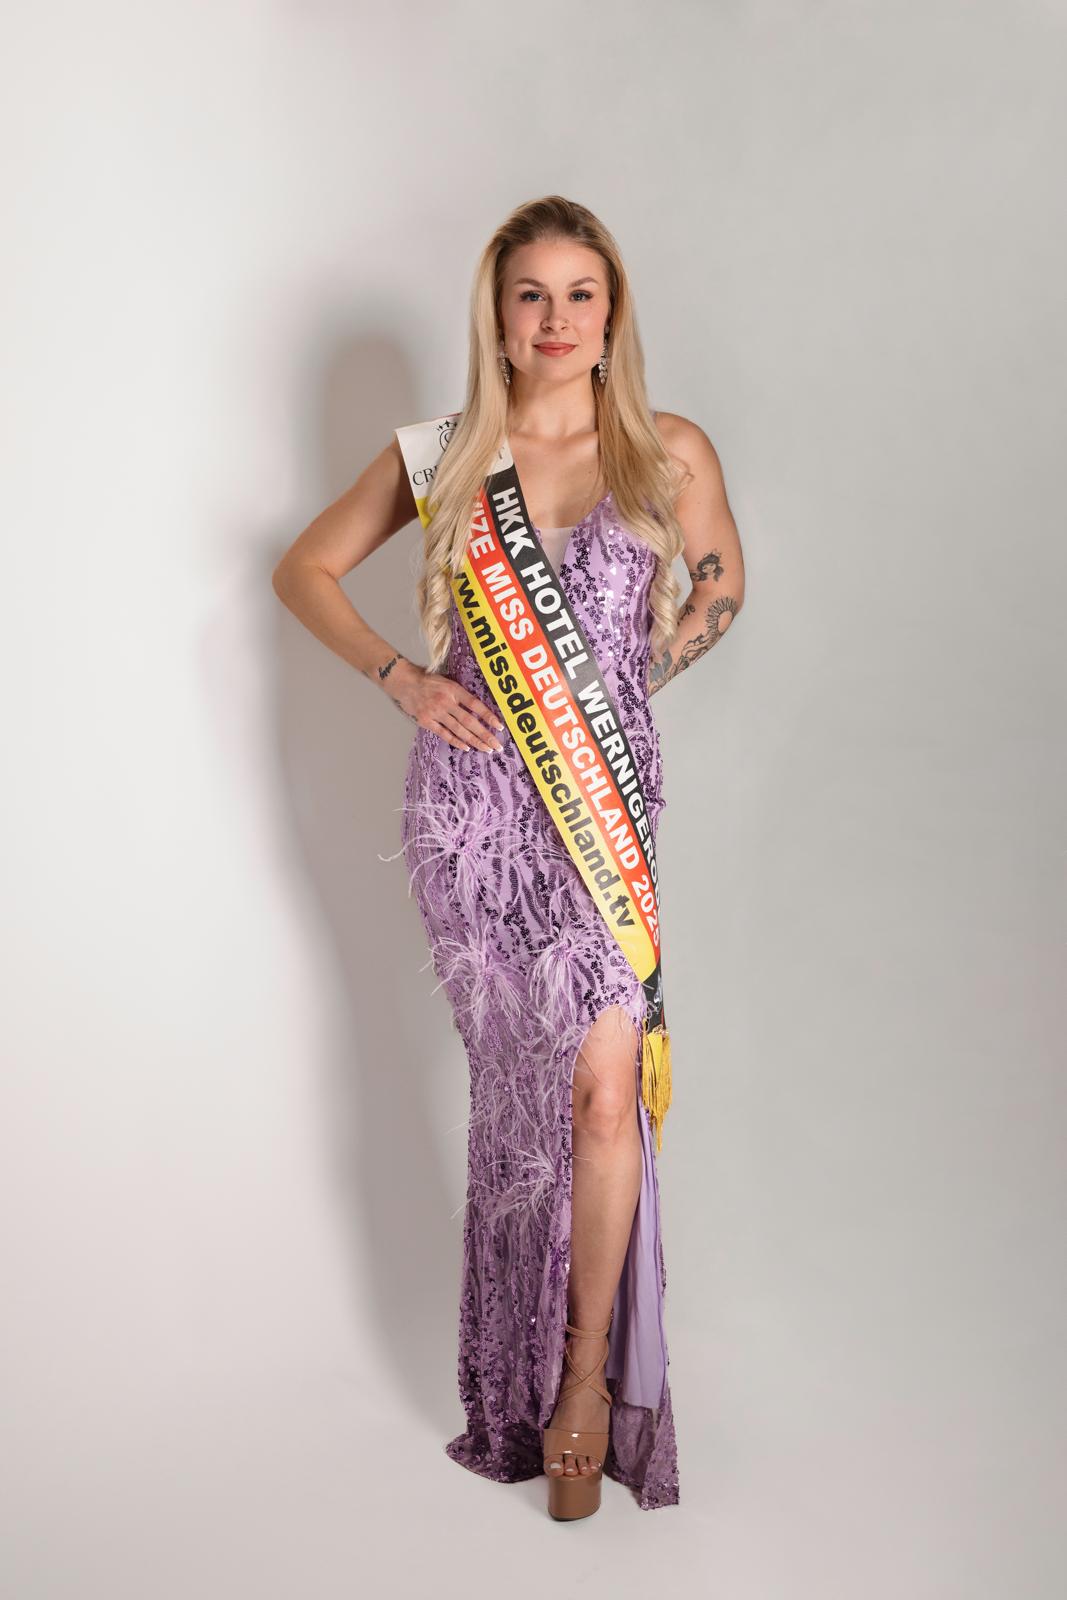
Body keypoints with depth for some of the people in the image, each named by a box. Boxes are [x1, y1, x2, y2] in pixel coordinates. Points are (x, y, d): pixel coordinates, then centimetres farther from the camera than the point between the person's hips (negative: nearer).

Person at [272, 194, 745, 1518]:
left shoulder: (671, 452, 3)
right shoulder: (442, 455, 5)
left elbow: (723, 583, 20)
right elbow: (303, 572, 13)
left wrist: (640, 675, 7)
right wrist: (403, 679, 0)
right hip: (470, 797, 1)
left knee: (599, 1086, -10)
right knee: (519, 1080, 7)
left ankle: (584, 1377, 9)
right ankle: (525, 1380, 26)